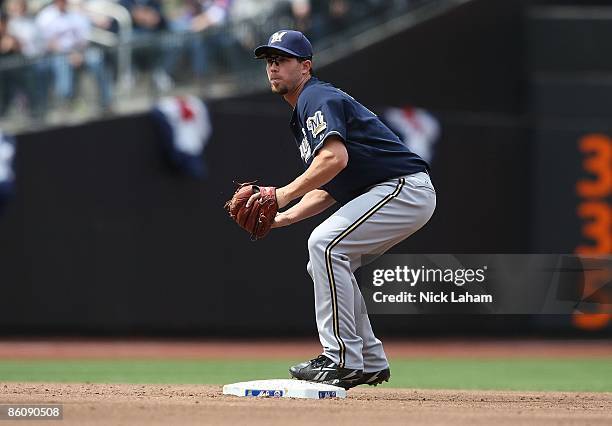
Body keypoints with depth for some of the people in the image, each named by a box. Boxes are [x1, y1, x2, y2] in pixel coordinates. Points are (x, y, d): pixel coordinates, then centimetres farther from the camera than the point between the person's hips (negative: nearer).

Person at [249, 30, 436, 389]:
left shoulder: (317, 98, -9)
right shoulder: (302, 116, 23)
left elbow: (336, 157, -27)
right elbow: (327, 191, 22)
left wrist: (284, 195, -21)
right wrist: (283, 218, 8)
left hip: (407, 187, -11)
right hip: (397, 195, 11)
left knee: (325, 244, -21)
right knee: (327, 263, 14)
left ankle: (343, 359, -21)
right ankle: (370, 362, 16)